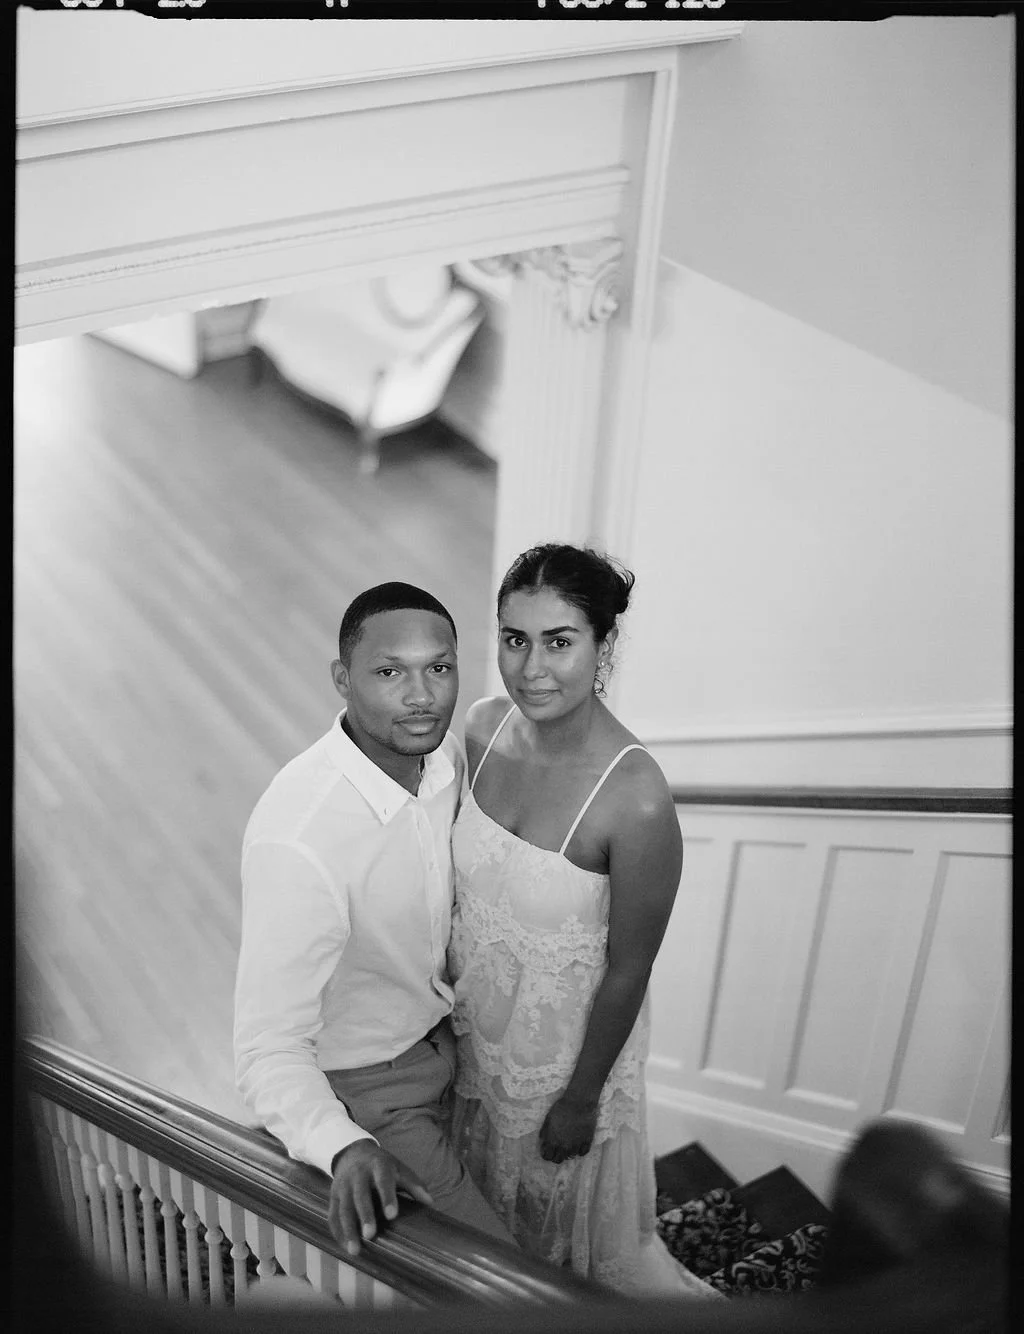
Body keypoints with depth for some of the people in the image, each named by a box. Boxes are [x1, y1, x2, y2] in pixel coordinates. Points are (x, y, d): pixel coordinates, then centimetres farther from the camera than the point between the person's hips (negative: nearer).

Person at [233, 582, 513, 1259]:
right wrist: (345, 1148, -49)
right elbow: (270, 1049, -33)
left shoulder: (446, 753, -13)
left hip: (441, 1041, 7)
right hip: (363, 1088, -7)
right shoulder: (295, 840, -37)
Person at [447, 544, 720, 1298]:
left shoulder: (637, 803, -33)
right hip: (475, 1027, 6)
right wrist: (443, 983, 11)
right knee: (481, 1196, 32)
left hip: (567, 1047, -5)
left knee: (566, 1214, 23)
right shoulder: (484, 730, -15)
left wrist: (581, 1099, -9)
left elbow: (628, 972, -20)